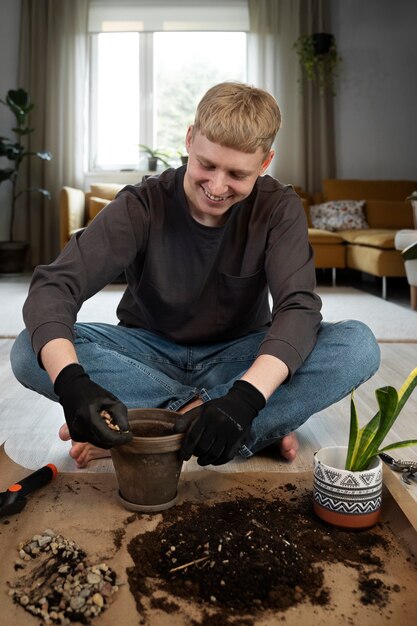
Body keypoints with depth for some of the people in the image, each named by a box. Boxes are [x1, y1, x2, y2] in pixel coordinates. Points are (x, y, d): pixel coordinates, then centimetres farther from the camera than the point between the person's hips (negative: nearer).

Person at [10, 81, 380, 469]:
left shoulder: (278, 209, -11)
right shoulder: (143, 205, -14)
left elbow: (299, 306, -24)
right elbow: (52, 286, -24)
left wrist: (246, 397, -43)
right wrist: (71, 381, -45)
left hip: (238, 357, 0)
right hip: (152, 353, 1)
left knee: (358, 345, -26)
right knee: (30, 352, -27)